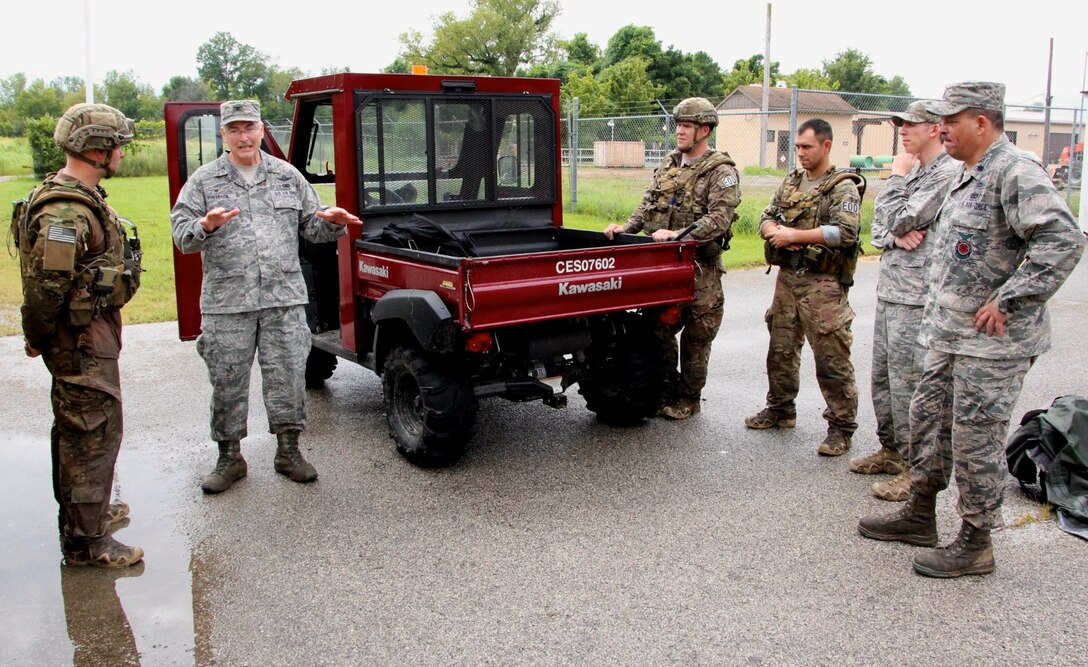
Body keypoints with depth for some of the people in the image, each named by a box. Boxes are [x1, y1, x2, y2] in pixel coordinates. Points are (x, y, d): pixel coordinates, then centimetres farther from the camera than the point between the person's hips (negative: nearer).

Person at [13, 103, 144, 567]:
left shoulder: (80, 198, 11)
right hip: (81, 339, -11)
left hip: (93, 332, 11)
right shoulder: (66, 212, -23)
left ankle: (86, 508, 38)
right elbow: (46, 285, -26)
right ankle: (86, 540, 6)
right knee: (93, 431, -4)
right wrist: (38, 339, -12)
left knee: (77, 428, 22)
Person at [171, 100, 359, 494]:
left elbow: (311, 227, 15)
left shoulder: (287, 176, 11)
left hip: (284, 298, 1)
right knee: (227, 383, 6)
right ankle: (229, 458, 21)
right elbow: (182, 236, -2)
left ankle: (288, 451, 20)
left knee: (288, 377, 5)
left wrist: (331, 222, -7)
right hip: (226, 302, -1)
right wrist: (206, 226, -22)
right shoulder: (204, 181, 6)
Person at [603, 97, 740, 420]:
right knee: (659, 330, 10)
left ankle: (689, 399, 20)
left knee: (695, 339, 6)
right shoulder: (668, 165, 13)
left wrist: (678, 234, -29)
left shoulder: (721, 171, -8)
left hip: (700, 269, -6)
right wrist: (627, 227, -5)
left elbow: (718, 219, -20)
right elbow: (647, 205, 12)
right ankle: (669, 391, 26)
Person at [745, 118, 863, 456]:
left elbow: (845, 232, -19)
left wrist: (795, 235, -16)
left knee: (831, 357, -5)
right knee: (781, 349, 15)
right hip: (787, 277, 7)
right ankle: (781, 409, 31)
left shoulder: (843, 187, -6)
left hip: (823, 284, -7)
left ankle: (841, 426, 4)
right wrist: (776, 232, -10)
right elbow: (766, 219, 14)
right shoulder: (791, 181, 15)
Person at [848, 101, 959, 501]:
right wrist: (895, 236, -8)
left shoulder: (948, 174, -13)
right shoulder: (913, 172, 18)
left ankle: (915, 468, 4)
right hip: (889, 289, 10)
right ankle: (890, 449, 29)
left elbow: (899, 219, -20)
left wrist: (896, 177, -5)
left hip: (915, 296, -10)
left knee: (907, 383, -6)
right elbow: (879, 228, 15)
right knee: (882, 377, 16)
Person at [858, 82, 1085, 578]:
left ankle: (975, 544, 14)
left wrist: (1007, 302, -25)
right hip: (949, 333, 10)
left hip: (993, 342, -10)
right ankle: (920, 515, 32)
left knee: (975, 441, -1)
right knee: (928, 420, 17)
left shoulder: (1015, 172, -18)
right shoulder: (969, 174, 14)